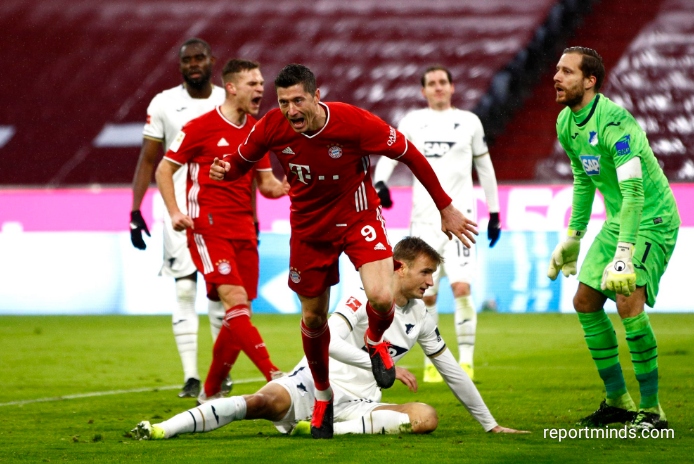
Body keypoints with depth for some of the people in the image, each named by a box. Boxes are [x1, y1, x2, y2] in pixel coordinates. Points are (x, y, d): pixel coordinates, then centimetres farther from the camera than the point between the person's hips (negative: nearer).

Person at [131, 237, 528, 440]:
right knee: (268, 401, -35)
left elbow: (452, 370, 22)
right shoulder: (367, 298, -6)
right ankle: (161, 430, -41)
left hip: (357, 404, 5)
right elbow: (328, 340, -22)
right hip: (316, 385, -5)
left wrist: (490, 423, 24)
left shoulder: (421, 318, 13)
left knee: (428, 417, -21)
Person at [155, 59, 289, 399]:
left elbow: (265, 183, 19)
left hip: (243, 229, 7)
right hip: (208, 227, -7)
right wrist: (174, 212, -13)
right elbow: (164, 169, -1)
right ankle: (274, 376, -27)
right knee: (236, 299, -19)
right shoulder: (201, 127, -5)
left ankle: (211, 391, 17)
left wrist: (286, 188, -3)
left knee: (239, 316, 4)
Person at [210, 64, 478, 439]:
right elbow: (242, 160, 1)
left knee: (381, 298, -25)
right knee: (313, 318, 11)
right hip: (309, 227, 3)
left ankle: (375, 341, 14)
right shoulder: (272, 127, -19)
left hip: (357, 217, -3)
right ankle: (322, 395, 36)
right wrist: (225, 170, -25)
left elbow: (409, 155, -15)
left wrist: (446, 208, -9)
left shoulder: (355, 122, -27)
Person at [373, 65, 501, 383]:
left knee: (461, 287, -16)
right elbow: (389, 153, 4)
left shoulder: (469, 122, 8)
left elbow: (484, 167, 14)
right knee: (426, 296, 1)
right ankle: (431, 363, 13)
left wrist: (494, 213, 14)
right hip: (424, 219, 2)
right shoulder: (412, 122, 9)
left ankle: (466, 361, -11)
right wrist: (380, 182, -18)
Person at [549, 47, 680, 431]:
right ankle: (618, 401, 20)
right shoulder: (566, 124, 2)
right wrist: (573, 236, 20)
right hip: (617, 221, 9)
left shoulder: (613, 122, -26)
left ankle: (651, 410, -15)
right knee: (585, 302, 7)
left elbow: (633, 190, -33)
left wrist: (624, 254, -40)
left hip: (652, 220, -9)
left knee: (628, 302, -24)